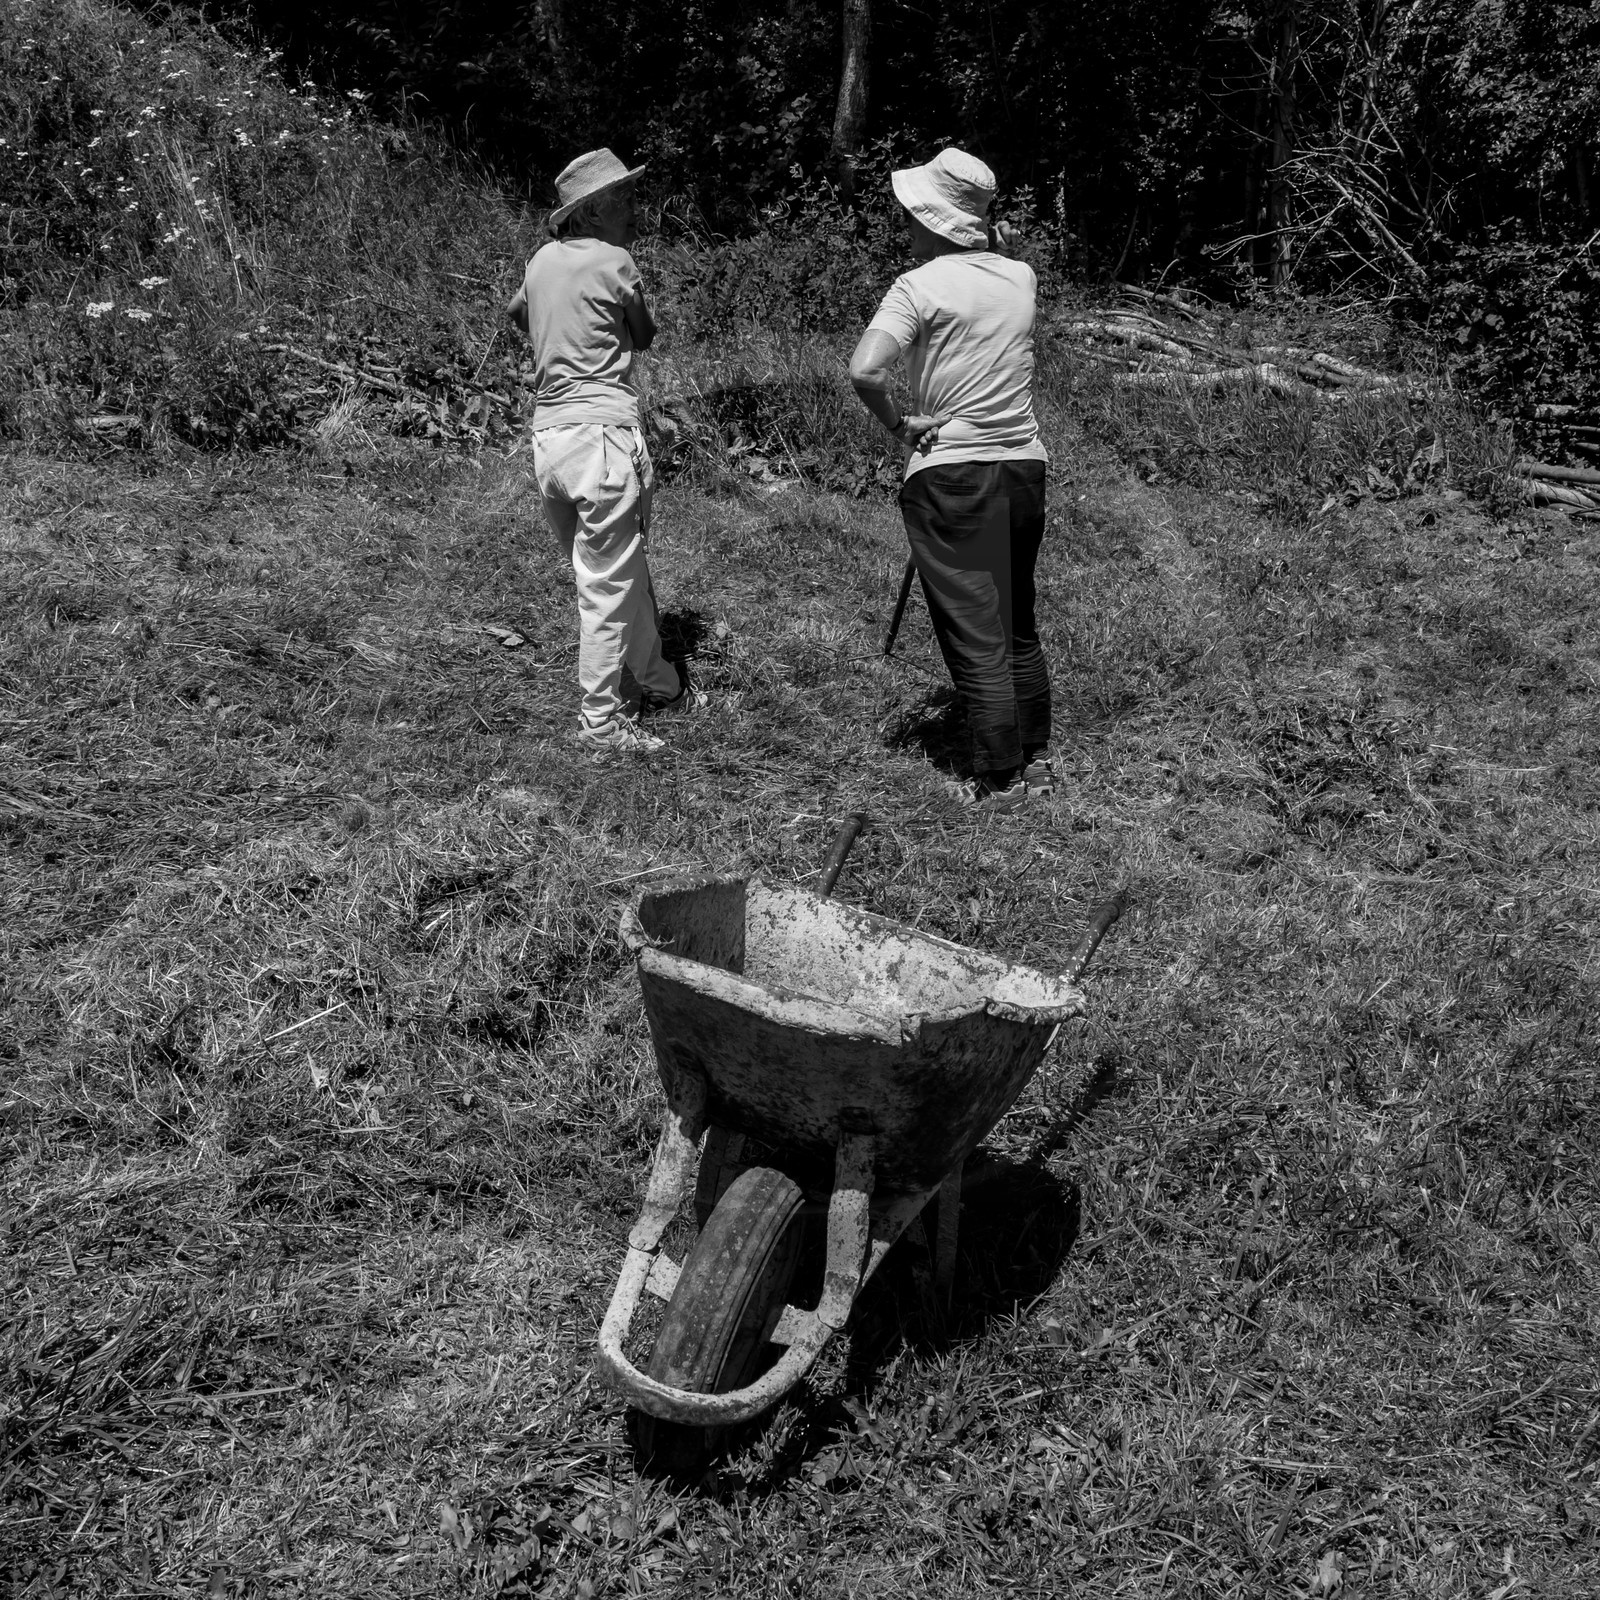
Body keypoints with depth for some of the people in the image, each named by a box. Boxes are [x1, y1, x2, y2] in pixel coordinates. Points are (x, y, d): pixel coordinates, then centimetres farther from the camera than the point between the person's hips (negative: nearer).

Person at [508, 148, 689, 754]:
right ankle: (603, 720, 2)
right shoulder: (613, 262, -6)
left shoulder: (543, 259, 14)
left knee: (626, 570, 18)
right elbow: (645, 336, 9)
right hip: (601, 433, -8)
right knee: (610, 583, -2)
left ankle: (658, 684, 29)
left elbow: (515, 311, 34)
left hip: (547, 436, 8)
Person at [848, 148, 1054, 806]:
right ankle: (1037, 758, 28)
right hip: (1024, 464, 6)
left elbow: (864, 371, -23)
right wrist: (997, 248, 15)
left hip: (949, 474, -6)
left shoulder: (919, 287, -10)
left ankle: (1000, 780, 7)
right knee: (1019, 625, 19)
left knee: (975, 638, 1)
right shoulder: (1021, 277, 6)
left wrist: (898, 425, -7)